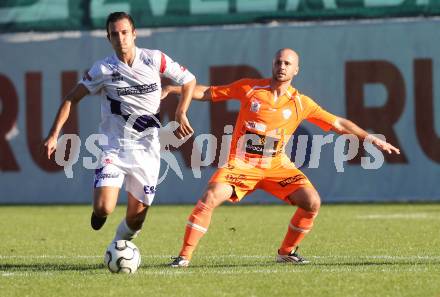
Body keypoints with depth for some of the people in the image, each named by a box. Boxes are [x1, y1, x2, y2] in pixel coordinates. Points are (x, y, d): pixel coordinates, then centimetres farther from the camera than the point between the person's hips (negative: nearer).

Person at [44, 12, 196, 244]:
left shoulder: (154, 60, -4)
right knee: (103, 208, -20)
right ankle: (100, 211, 18)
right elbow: (71, 99, 1)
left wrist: (180, 114, -4)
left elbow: (189, 80, 9)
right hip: (114, 147, -1)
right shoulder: (103, 69, -7)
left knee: (135, 220, 3)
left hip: (146, 149, 1)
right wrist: (54, 135, -8)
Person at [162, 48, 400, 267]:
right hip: (242, 163, -2)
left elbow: (338, 124, 6)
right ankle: (184, 256, -14)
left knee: (312, 202, -13)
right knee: (210, 198, -23)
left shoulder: (301, 103, 1)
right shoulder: (249, 88, -1)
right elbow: (208, 93, 6)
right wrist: (173, 89, -3)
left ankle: (286, 252, 9)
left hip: (277, 166, 2)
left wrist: (372, 139, 1)